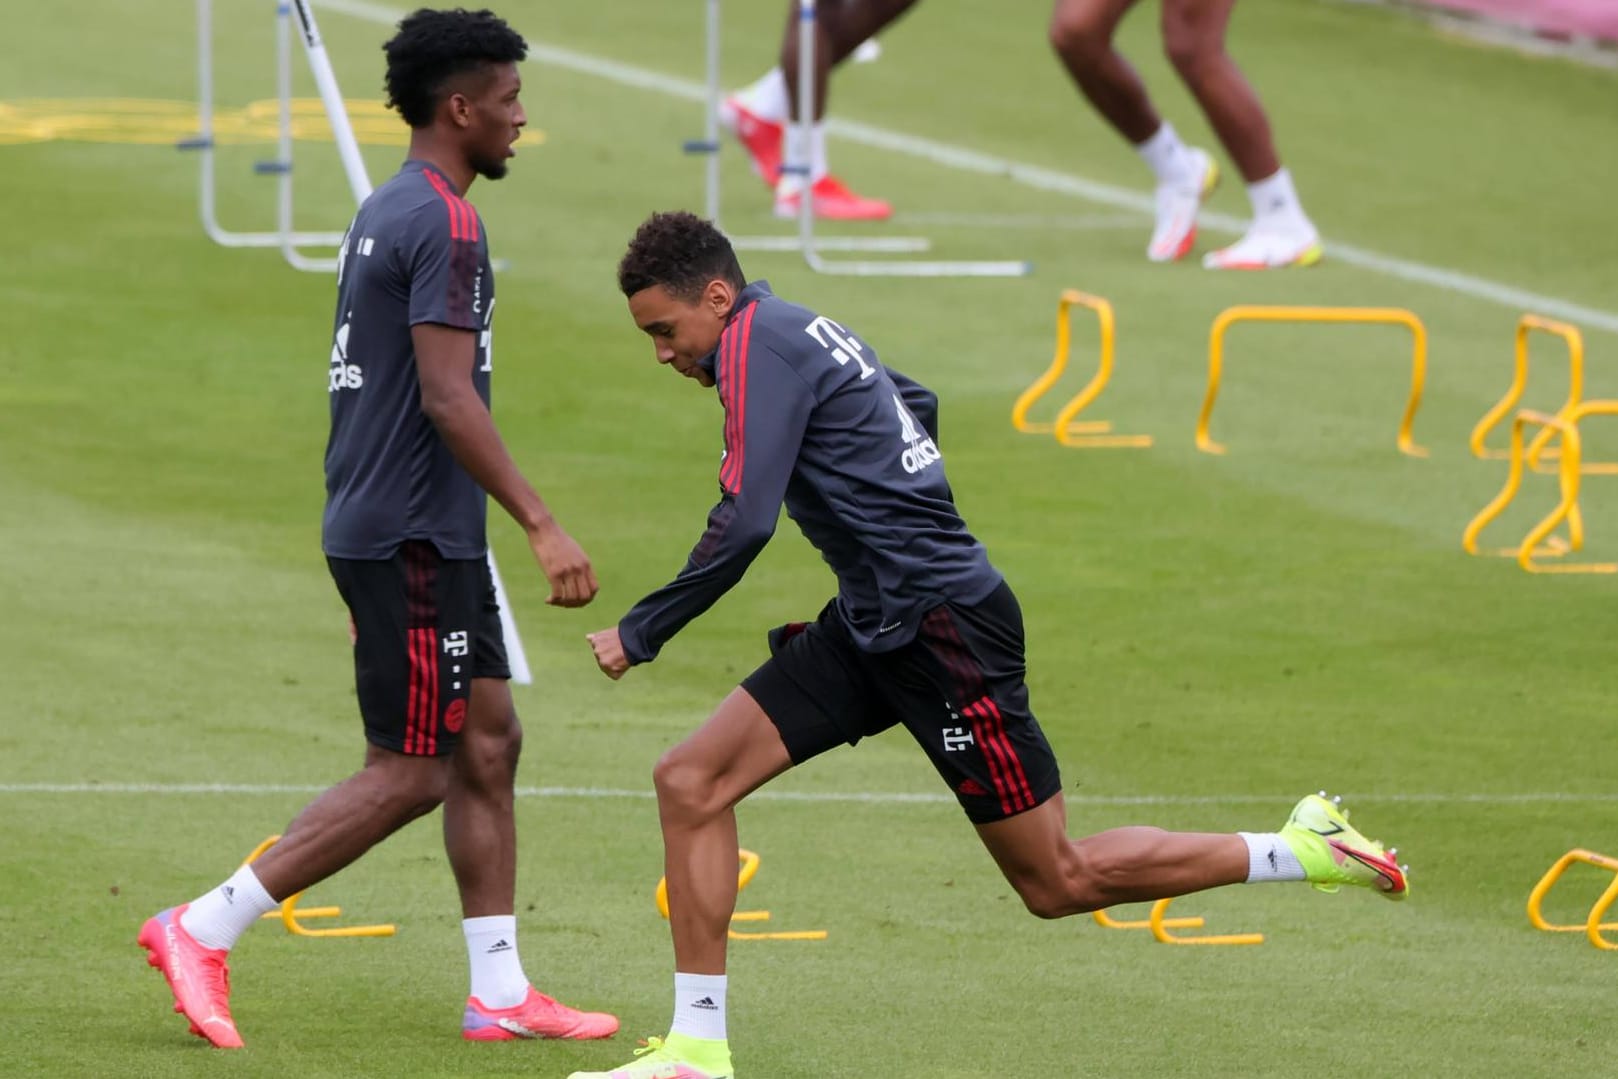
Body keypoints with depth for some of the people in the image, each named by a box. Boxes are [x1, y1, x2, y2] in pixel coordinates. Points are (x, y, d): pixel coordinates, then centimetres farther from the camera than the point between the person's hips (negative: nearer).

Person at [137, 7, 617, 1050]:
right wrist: (543, 525, -24)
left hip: (429, 536, 10)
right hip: (412, 540, -10)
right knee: (410, 774, -6)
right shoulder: (444, 224, -17)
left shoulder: (389, 213, 15)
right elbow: (447, 398, -24)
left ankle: (501, 993, 14)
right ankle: (203, 932, -4)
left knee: (490, 741, 11)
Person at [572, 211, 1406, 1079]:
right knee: (691, 781, 0)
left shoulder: (757, 344, -15)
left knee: (1058, 883, 0)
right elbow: (916, 403, 31)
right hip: (873, 626, 10)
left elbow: (743, 524, -24)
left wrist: (639, 633, -15)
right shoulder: (799, 331, 13)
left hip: (943, 630, -10)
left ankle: (1305, 850, 11)